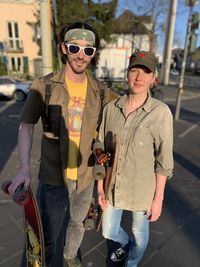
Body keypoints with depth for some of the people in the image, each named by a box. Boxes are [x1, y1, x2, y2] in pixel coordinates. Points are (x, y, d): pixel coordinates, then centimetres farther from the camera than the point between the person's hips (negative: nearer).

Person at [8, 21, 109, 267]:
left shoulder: (100, 92, -4)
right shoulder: (43, 86, -12)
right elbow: (26, 126, -8)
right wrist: (24, 168, -19)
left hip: (85, 177, 3)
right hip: (53, 178, -3)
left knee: (78, 223, 28)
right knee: (48, 235, 16)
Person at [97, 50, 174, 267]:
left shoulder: (161, 112, -18)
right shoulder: (110, 108, -8)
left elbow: (163, 160, -12)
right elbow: (102, 150, -2)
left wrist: (158, 199, -7)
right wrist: (100, 187, 1)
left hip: (143, 188, -3)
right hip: (113, 186, 3)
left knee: (139, 233, 22)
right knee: (109, 231, 22)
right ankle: (126, 243, 60)